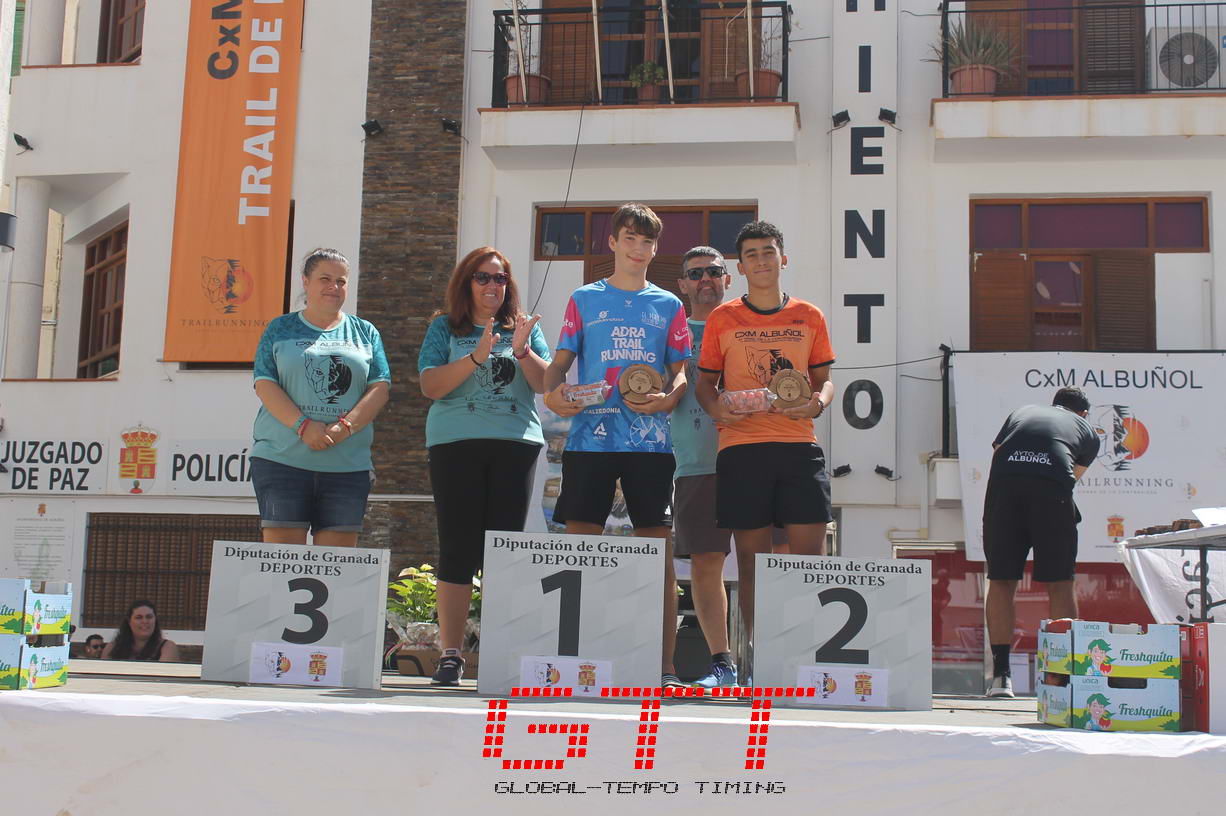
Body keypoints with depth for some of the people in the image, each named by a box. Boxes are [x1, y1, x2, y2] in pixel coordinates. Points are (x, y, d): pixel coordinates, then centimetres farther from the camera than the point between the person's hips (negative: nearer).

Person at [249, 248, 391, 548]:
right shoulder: (280, 329, 11)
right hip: (282, 458, -1)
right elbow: (265, 385, 0)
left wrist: (345, 427, -12)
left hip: (347, 464, 2)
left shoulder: (365, 333, 14)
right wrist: (303, 426, -15)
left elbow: (379, 388, 5)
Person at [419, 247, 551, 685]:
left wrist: (522, 351, -13)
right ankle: (450, 654, 1)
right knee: (458, 549, -3)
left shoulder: (525, 327, 15)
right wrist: (477, 357, -15)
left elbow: (544, 383, 5)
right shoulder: (445, 328, 10)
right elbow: (431, 385, -3)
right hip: (456, 443, -1)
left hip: (515, 443, 1)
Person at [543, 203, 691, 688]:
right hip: (590, 436, 0)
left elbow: (681, 370, 10)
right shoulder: (584, 299, 13)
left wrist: (667, 398, -12)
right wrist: (552, 393, -12)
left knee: (659, 549, -1)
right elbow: (560, 362, 10)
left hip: (650, 440, 1)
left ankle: (664, 666, 2)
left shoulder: (668, 305, 14)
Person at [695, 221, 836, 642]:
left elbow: (824, 379, 16)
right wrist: (716, 407, -10)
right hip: (741, 448, -1)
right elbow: (705, 382, 11)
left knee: (810, 554, -5)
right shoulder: (722, 318, 9)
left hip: (799, 447, 1)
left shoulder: (809, 316, 12)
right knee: (751, 559, 2)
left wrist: (818, 401, -7)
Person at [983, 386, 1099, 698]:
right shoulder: (1087, 430, 30)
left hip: (1004, 483, 2)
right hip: (1052, 483, -1)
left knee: (1001, 581, 8)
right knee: (1060, 583, 8)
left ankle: (1000, 675, 6)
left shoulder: (1022, 412, 35)